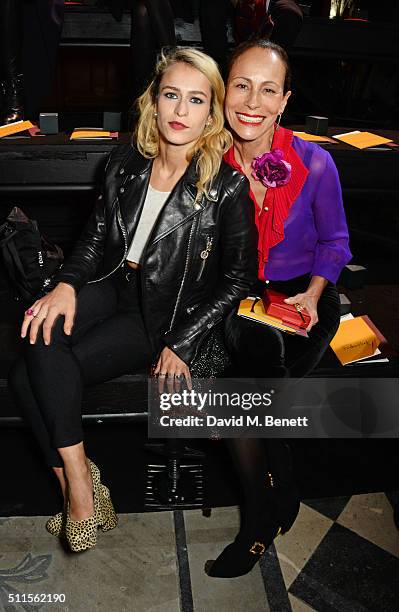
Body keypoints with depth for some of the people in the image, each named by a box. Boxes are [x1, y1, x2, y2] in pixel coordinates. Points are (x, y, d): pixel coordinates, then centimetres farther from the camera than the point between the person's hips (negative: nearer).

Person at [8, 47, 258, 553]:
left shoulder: (227, 187, -13)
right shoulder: (126, 164, 2)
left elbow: (238, 277, -7)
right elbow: (96, 236, 10)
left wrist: (181, 342, -11)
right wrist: (66, 285, -10)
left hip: (166, 313, -5)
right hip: (116, 287, 5)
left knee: (29, 378, -21)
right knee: (43, 339, -25)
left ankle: (76, 488, -2)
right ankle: (79, 486, -12)